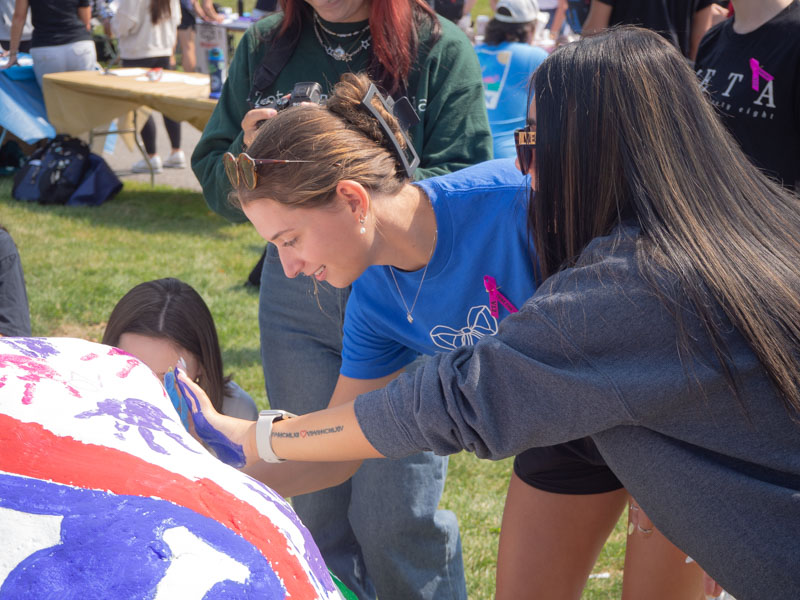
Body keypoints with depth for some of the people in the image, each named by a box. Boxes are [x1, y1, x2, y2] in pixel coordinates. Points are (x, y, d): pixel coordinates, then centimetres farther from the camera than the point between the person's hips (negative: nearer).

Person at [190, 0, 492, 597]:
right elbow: (217, 185, 10)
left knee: (394, 516, -3)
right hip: (296, 298, 4)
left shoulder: (442, 50, -4)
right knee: (316, 505, 13)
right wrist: (248, 152, -12)